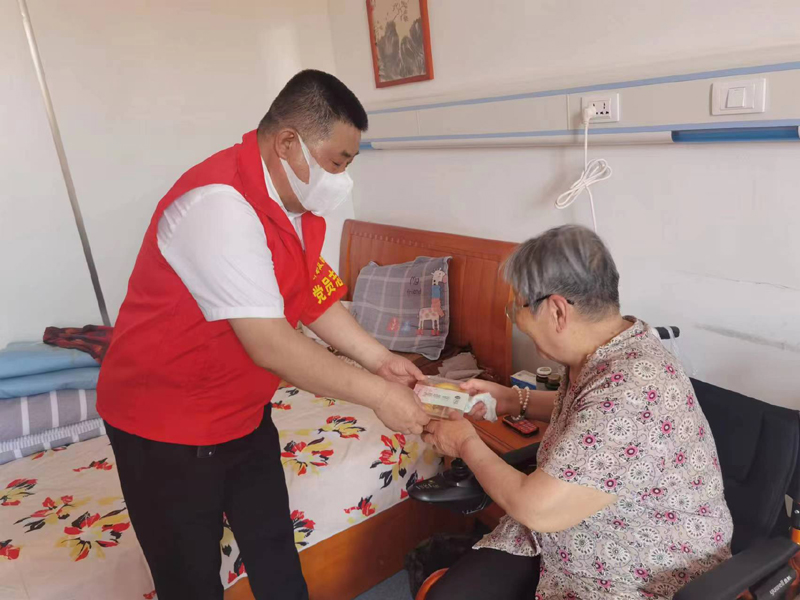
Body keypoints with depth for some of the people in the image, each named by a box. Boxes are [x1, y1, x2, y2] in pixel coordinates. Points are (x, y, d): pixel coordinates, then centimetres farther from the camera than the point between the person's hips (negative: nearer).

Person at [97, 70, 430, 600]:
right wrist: (376, 394, -25)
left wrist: (379, 358, -2)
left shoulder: (300, 203, -1)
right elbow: (270, 345, -33)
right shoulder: (220, 204, -30)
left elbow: (315, 298, 8)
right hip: (166, 425, -7)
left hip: (244, 413, 8)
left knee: (276, 554, 19)